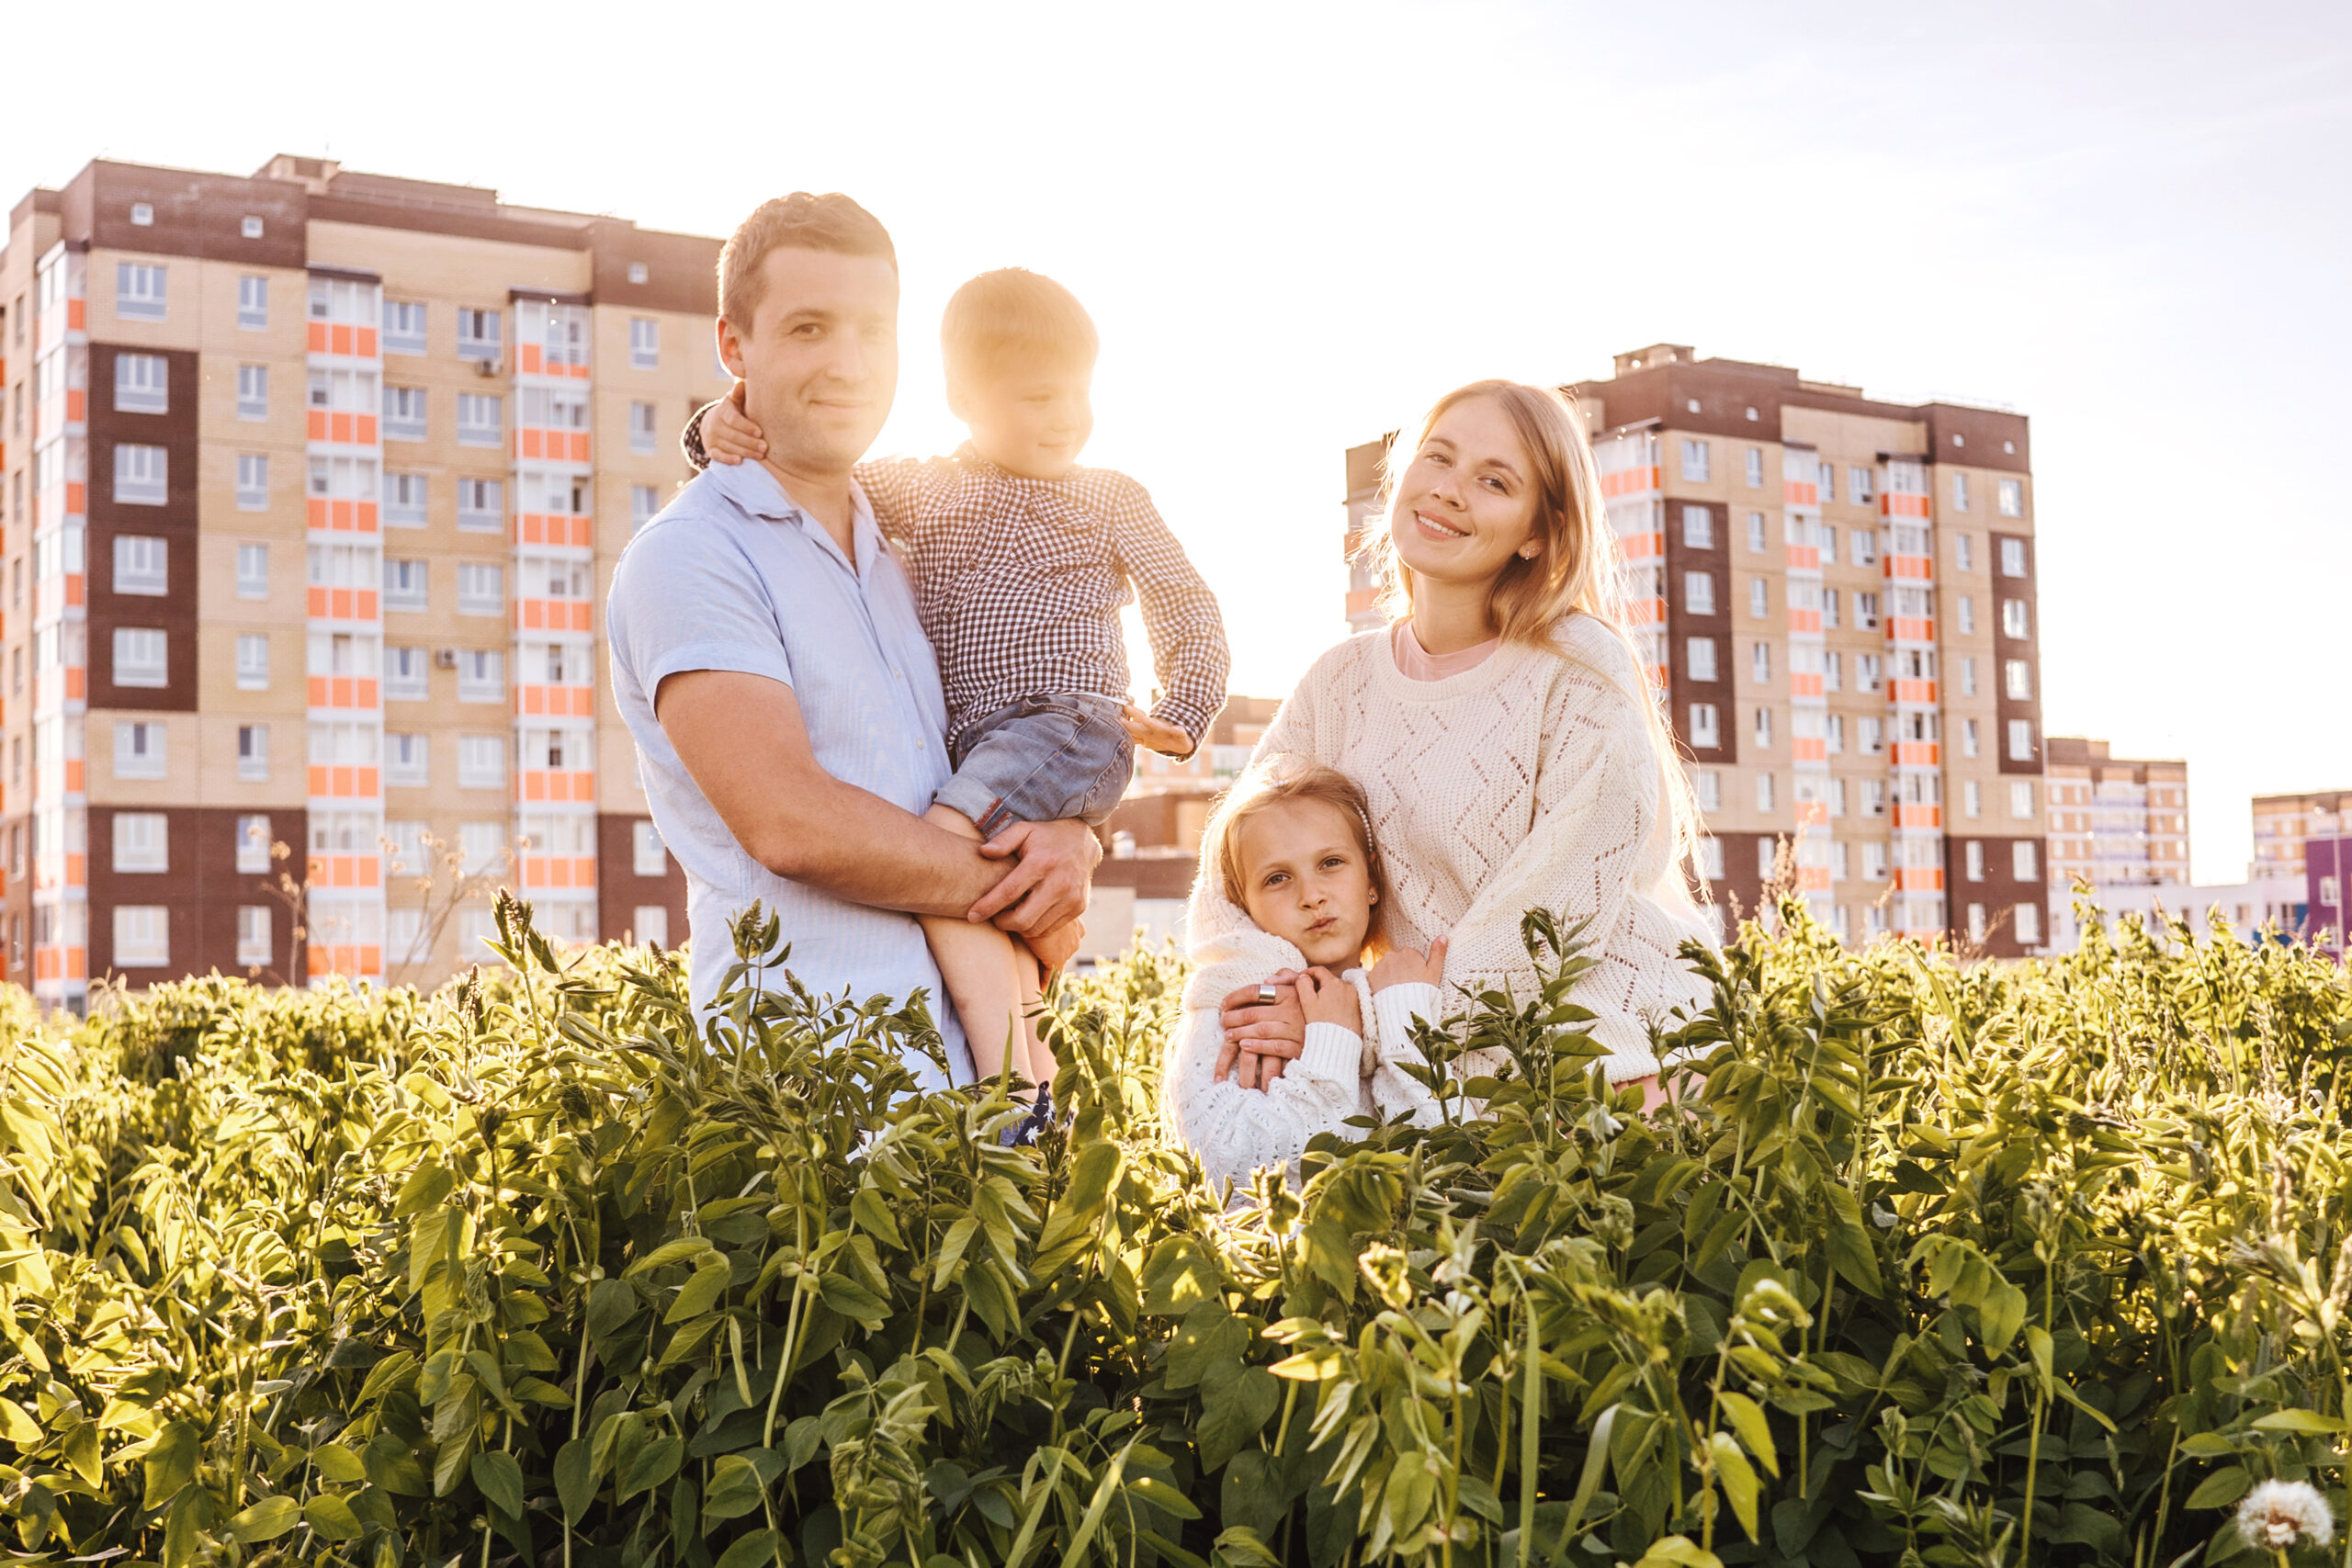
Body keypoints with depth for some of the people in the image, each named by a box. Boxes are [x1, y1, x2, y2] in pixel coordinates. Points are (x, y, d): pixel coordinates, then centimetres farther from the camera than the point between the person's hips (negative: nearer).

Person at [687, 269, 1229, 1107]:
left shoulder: (1112, 500, 9)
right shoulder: (915, 488, 15)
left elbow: (1190, 611, 13)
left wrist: (1180, 715, -1)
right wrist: (727, 430, -4)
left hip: (1068, 727, -6)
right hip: (963, 742, 6)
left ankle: (1010, 1070, -30)